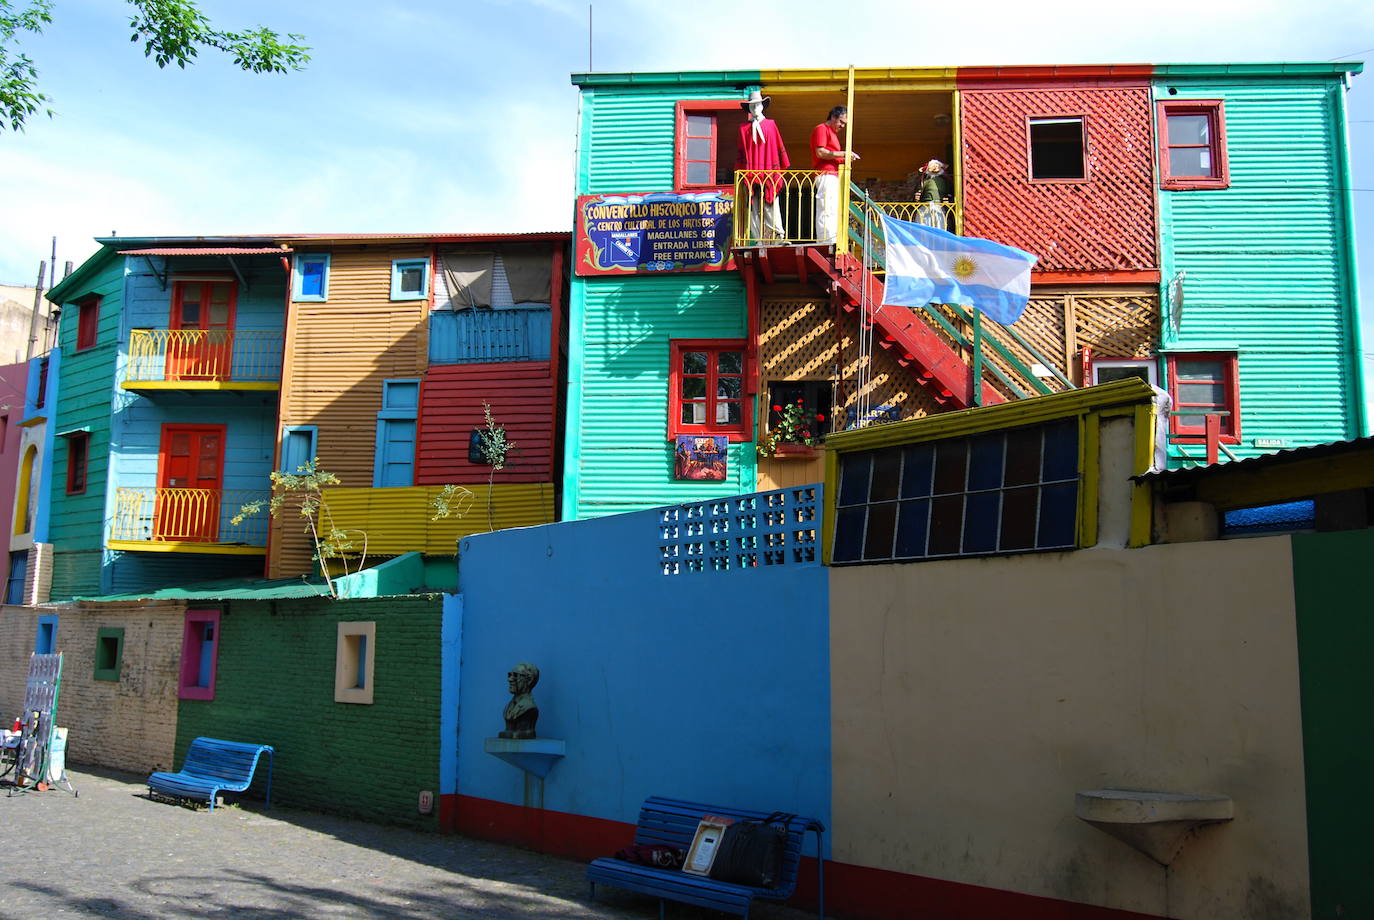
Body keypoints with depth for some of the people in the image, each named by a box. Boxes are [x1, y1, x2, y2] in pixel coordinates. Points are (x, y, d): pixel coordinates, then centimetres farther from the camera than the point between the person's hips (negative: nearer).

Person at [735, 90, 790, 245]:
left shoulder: (770, 124, 11)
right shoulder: (744, 128, 12)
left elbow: (778, 147, 10)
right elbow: (741, 151, 12)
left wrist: (780, 168, 5)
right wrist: (740, 171, 3)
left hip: (769, 173, -1)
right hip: (750, 173, 1)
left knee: (770, 205, -8)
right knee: (753, 207, -2)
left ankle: (778, 236, -8)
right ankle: (757, 239, -1)